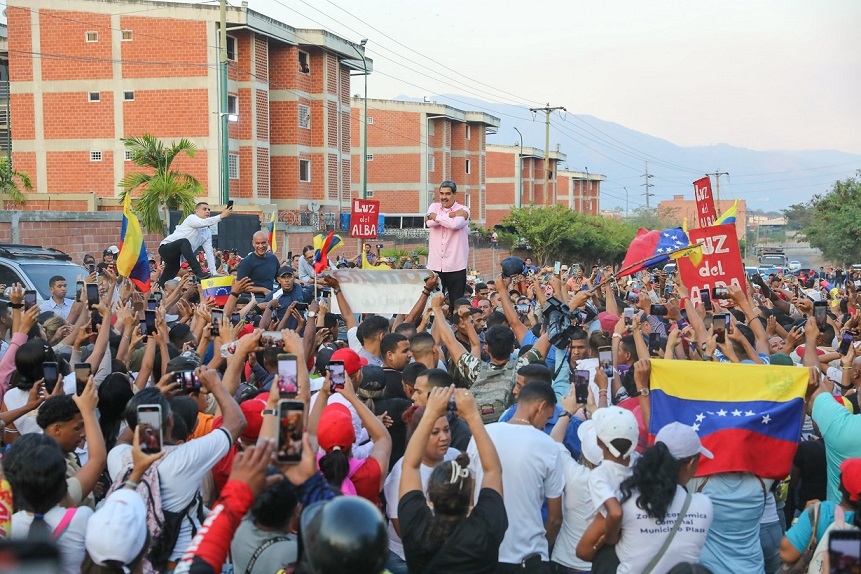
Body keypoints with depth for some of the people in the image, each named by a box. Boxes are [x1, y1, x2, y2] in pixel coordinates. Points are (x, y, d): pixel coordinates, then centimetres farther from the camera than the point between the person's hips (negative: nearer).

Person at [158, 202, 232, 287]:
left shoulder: (207, 232, 14)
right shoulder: (191, 218, -6)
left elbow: (209, 253, 7)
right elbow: (203, 223, -29)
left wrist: (214, 272, -4)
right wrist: (221, 216, -35)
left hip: (176, 258, 8)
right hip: (166, 248, -8)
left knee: (164, 283, 1)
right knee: (185, 242, -35)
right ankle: (198, 271, -46)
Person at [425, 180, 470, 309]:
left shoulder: (463, 210, 2)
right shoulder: (434, 207, 12)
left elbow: (455, 224, -19)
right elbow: (429, 223, -9)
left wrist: (434, 216, -7)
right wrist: (452, 215, -11)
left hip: (456, 266, -2)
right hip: (435, 265, 3)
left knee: (456, 305, 1)